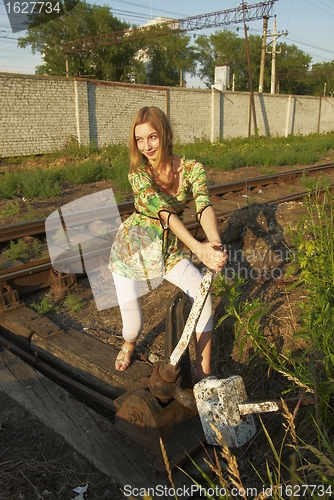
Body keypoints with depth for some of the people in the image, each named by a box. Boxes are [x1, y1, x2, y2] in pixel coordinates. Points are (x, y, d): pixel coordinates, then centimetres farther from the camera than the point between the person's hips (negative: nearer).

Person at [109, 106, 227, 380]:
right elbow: (165, 213, -33)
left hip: (170, 249, 3)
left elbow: (204, 206, -30)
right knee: (133, 323, -4)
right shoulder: (138, 173, -18)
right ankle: (129, 345, 36)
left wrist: (216, 243, -51)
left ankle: (203, 370, -4)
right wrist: (198, 248, -48)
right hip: (131, 248, -2)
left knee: (202, 291, -20)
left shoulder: (192, 169, -11)